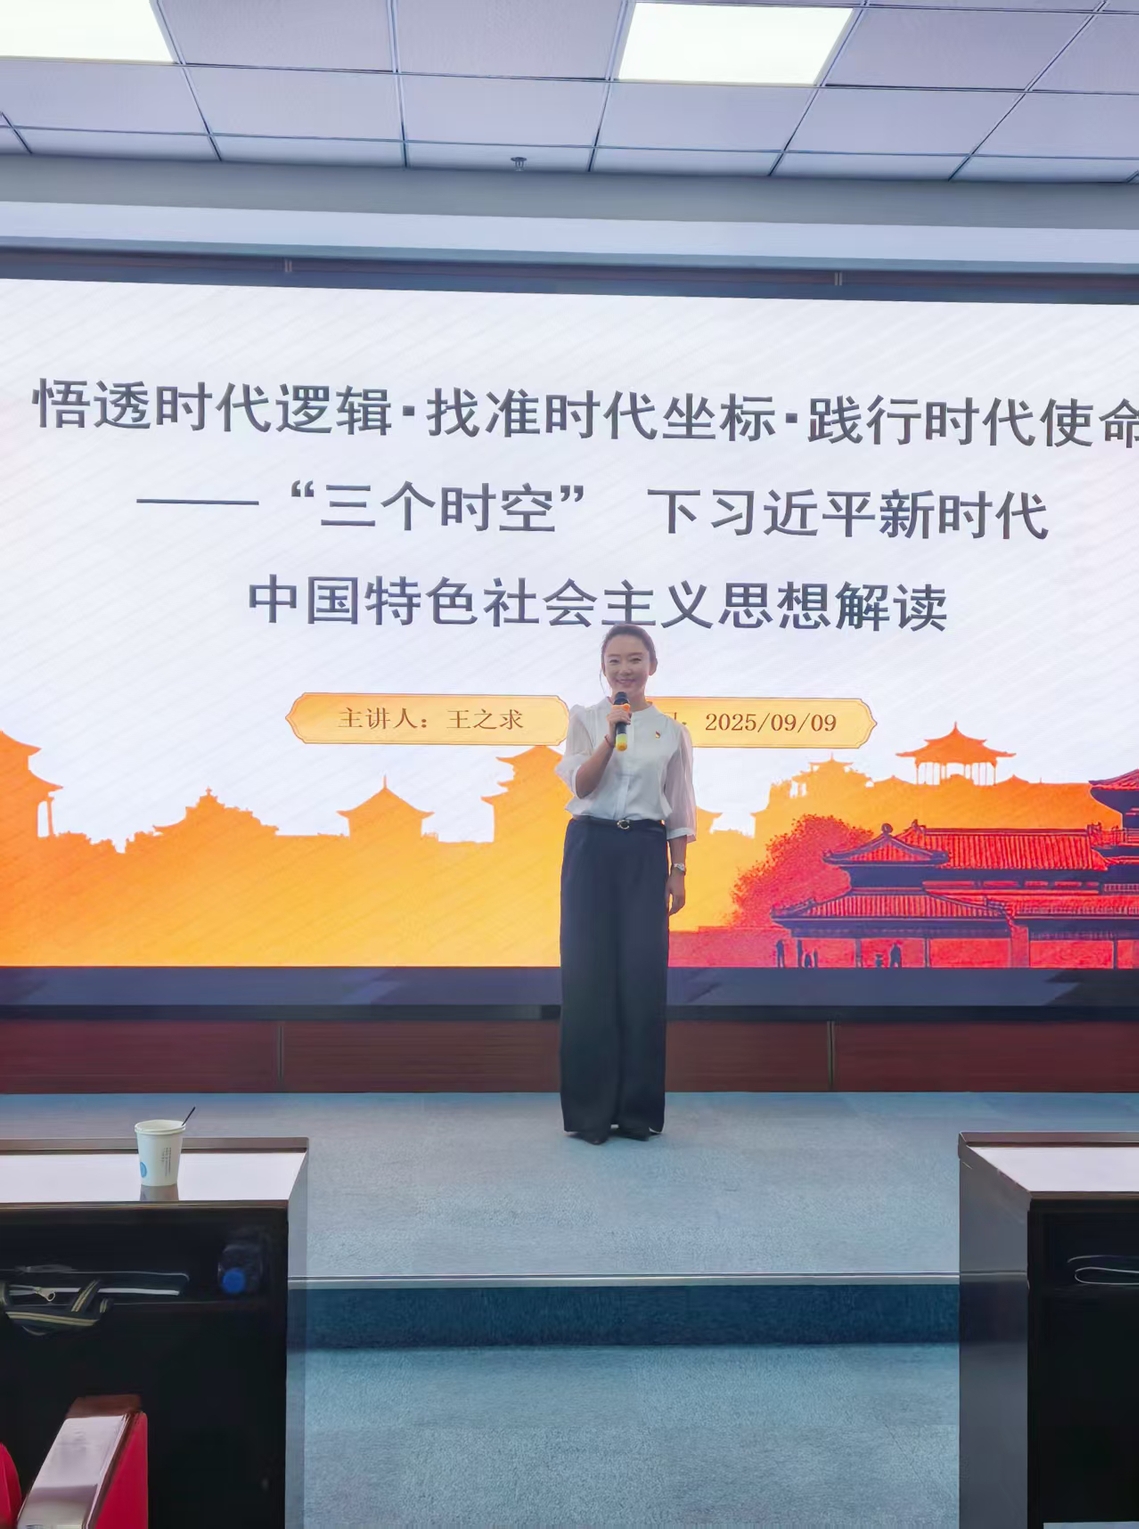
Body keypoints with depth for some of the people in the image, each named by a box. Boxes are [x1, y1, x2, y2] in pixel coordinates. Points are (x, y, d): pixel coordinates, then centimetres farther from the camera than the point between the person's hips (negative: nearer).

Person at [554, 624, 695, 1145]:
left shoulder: (671, 730, 7)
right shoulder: (584, 719, 4)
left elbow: (679, 809, 9)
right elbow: (582, 786, -11)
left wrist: (677, 871, 4)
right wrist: (610, 735, -23)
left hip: (645, 853, 1)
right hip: (591, 848, -1)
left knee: (643, 976, 0)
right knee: (588, 975, -1)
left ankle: (638, 1108, 12)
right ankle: (589, 1110, 8)